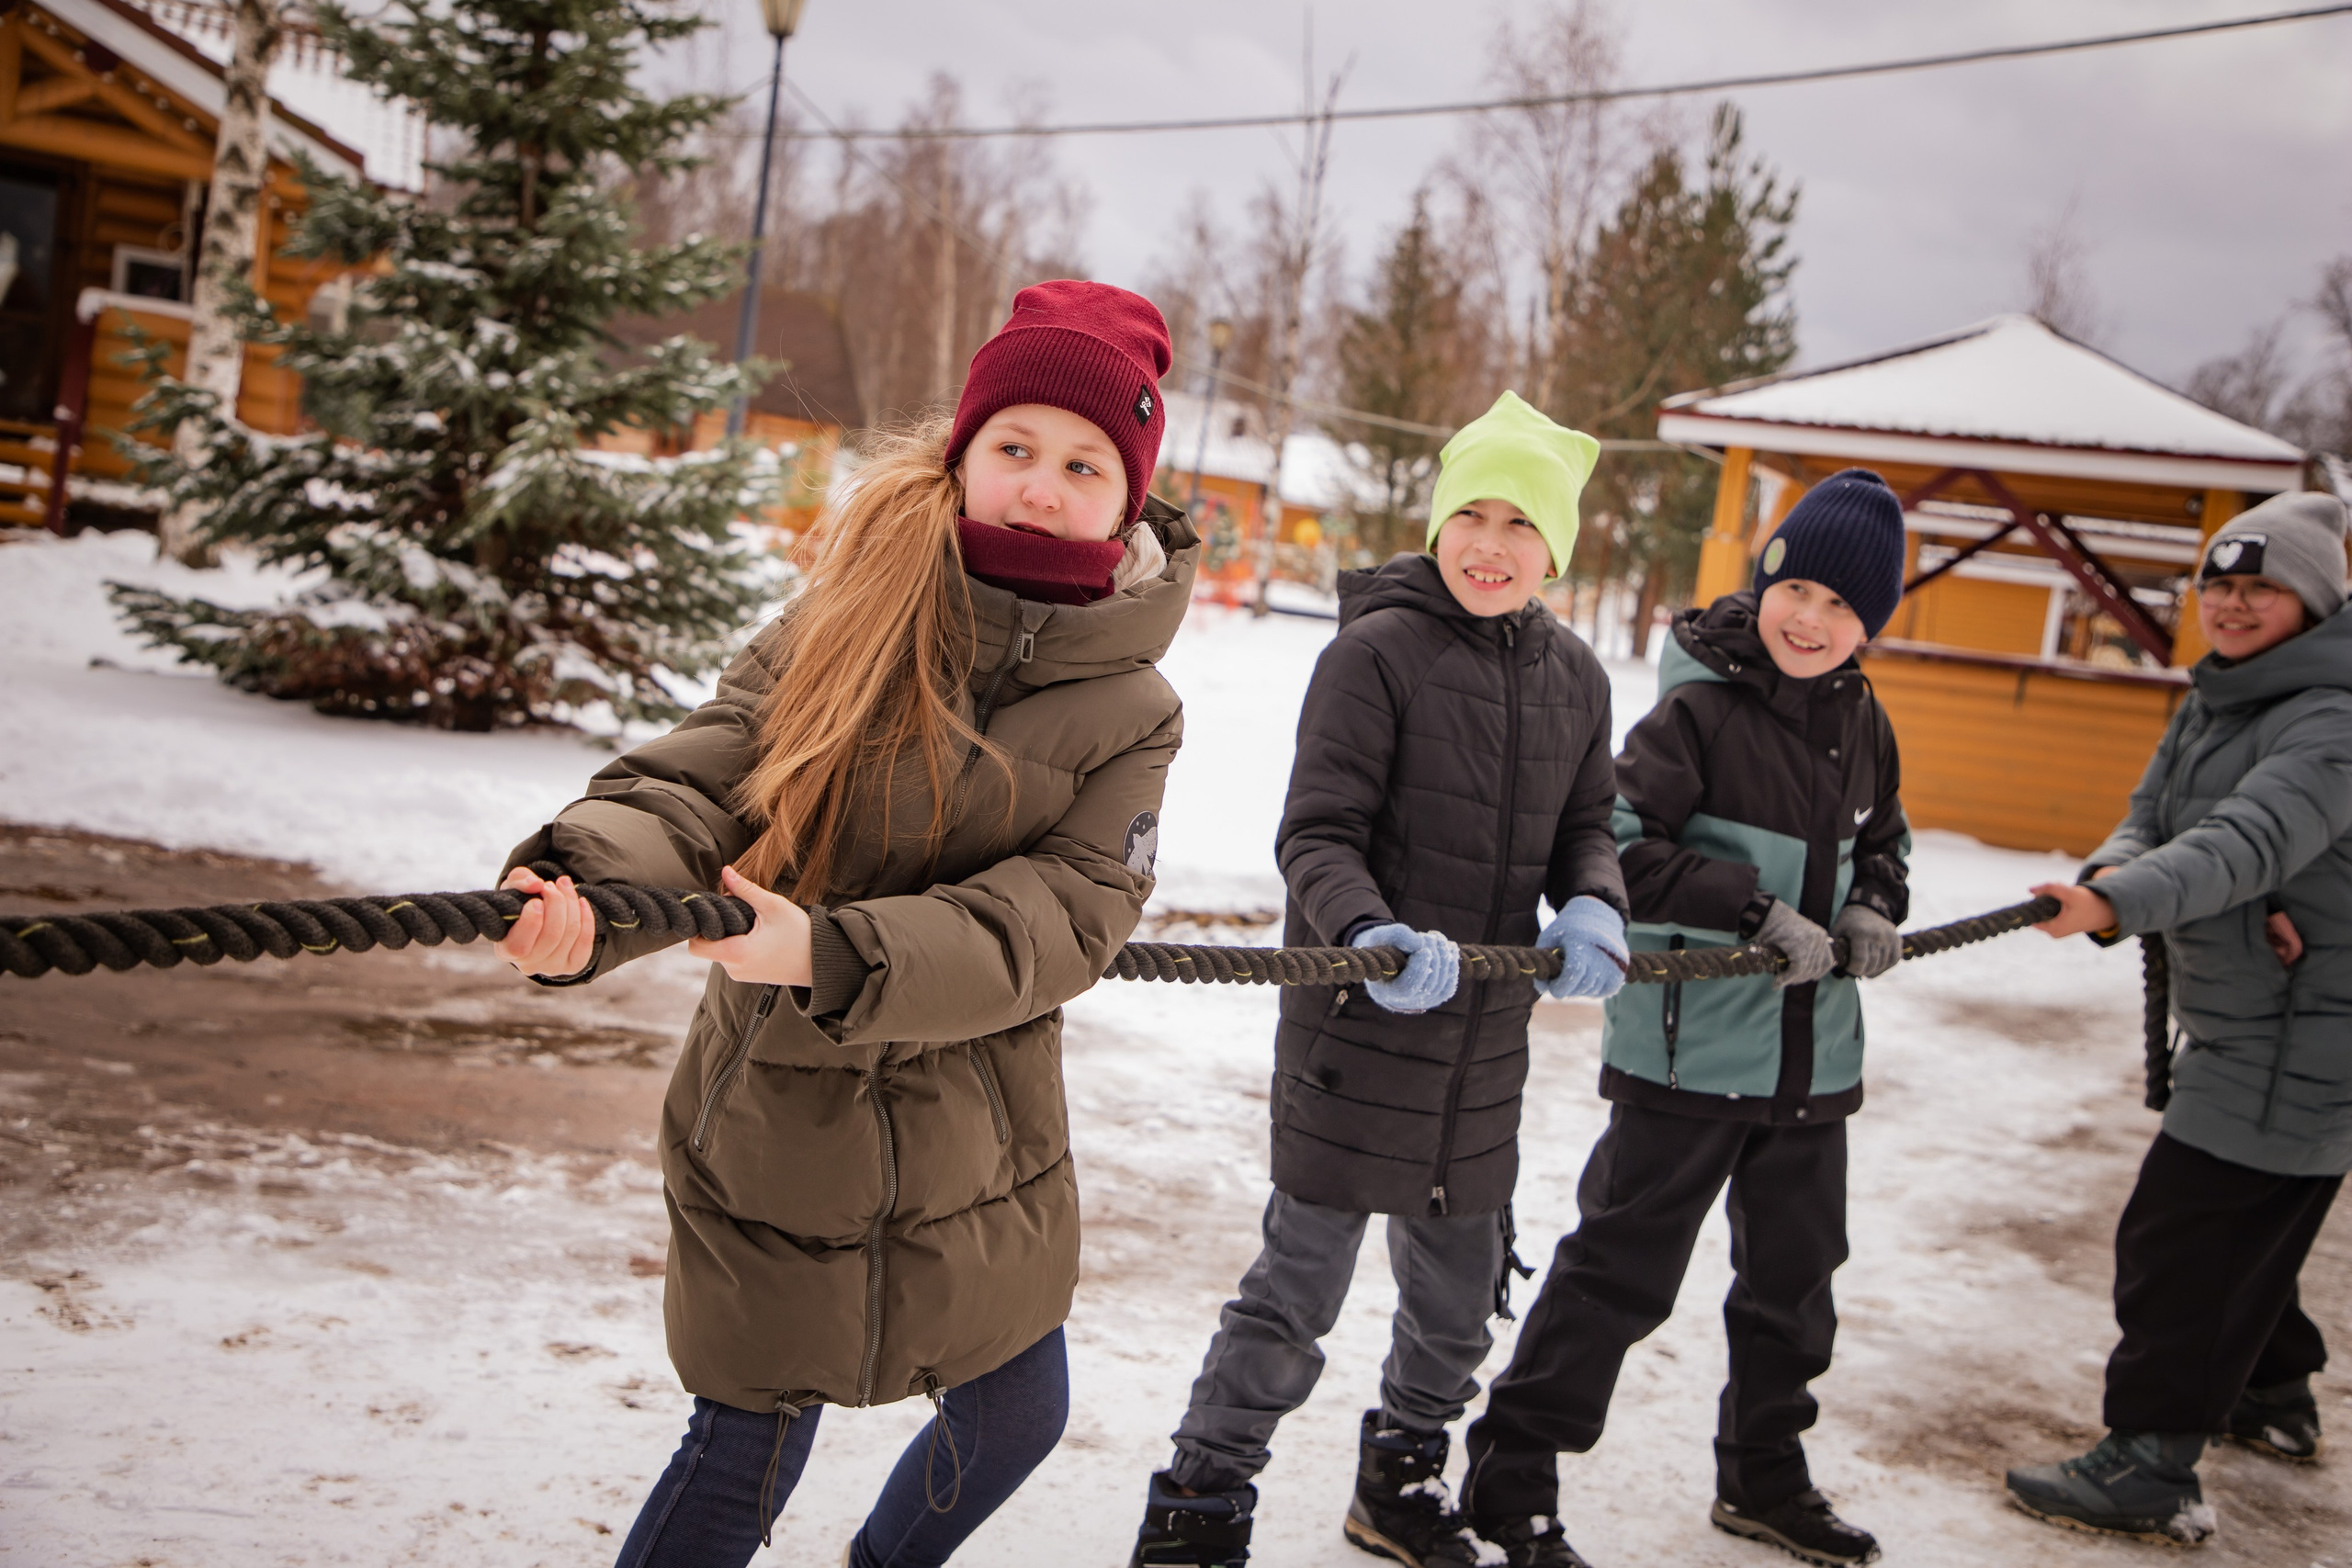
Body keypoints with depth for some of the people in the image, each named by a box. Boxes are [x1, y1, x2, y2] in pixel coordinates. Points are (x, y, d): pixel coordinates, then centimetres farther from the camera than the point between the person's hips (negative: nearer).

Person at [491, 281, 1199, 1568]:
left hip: (978, 1160, 3)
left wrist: (837, 953, -32)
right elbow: (694, 782, -18)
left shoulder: (1129, 713, -6)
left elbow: (1061, 918, -18)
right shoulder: (842, 625, -8)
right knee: (744, 1462, 6)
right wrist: (586, 881, -41)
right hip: (775, 1136, -3)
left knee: (1015, 1418, 22)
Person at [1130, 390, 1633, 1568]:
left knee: (1462, 1282, 19)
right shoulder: (1377, 649, -12)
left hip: (1486, 1034, 7)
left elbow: (1583, 829, 13)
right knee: (1301, 1279, -1)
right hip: (1359, 1021, -6)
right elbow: (1317, 835, -15)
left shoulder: (1575, 677, 8)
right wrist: (1370, 934, -33)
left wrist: (1592, 907, -9)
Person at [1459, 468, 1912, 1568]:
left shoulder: (1860, 720, 7)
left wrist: (1873, 907, 0)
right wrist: (1759, 909, -25)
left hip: (1813, 1054, 7)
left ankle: (1763, 1479, 41)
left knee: (1795, 1273, 20)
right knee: (1620, 1273, -1)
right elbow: (1615, 846, -21)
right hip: (1689, 1048, -7)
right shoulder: (1700, 707, -14)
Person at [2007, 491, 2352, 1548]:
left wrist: (2126, 900, -51)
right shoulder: (2211, 704, 11)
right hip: (2237, 1023, 10)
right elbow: (2150, 821, 2)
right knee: (2244, 1227, 25)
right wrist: (2110, 872, -21)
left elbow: (2253, 838, -36)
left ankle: (2152, 1468, -2)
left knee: (2179, 1236, -10)